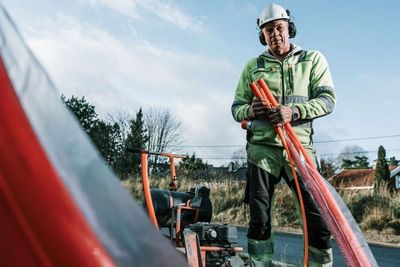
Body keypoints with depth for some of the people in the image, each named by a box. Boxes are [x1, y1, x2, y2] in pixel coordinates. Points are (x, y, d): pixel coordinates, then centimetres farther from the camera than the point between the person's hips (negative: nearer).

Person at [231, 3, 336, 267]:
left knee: (319, 217, -5)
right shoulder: (253, 66, 12)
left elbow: (327, 99, -1)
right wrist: (250, 111, -11)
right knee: (259, 218, 4)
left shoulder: (313, 59, 9)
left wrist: (294, 111, -19)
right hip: (262, 148, 1)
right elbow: (236, 108, 13)